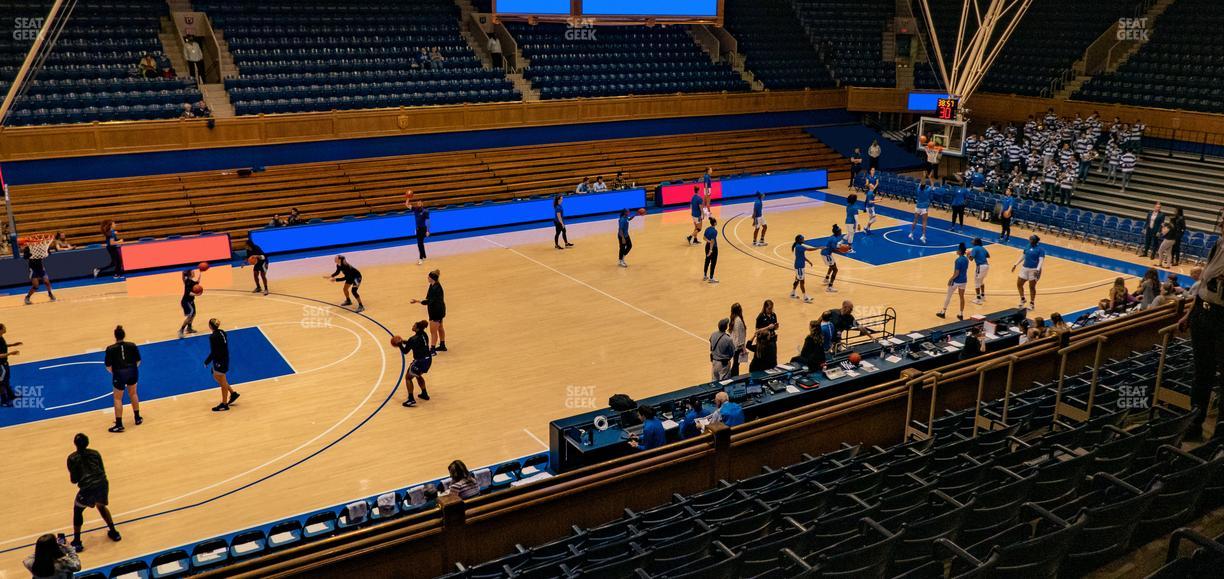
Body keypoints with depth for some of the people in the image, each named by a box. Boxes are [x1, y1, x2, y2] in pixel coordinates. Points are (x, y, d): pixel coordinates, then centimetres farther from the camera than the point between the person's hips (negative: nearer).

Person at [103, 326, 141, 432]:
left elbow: (108, 366, -8)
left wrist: (114, 372, 10)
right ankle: (137, 418, 33)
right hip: (132, 372, 4)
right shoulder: (132, 346, -2)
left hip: (119, 374, -4)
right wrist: (131, 368, 15)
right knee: (133, 394, 23)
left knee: (117, 398, 9)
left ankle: (119, 425, 10)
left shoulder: (110, 349, -9)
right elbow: (138, 361, 1)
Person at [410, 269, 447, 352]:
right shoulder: (432, 285, 1)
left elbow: (430, 301, -30)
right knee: (440, 328, 23)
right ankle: (442, 345, 38)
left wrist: (417, 301, -30)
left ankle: (432, 349, 6)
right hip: (438, 311, 11)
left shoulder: (436, 288, -29)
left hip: (436, 312, -11)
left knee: (433, 331, -2)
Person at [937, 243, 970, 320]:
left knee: (948, 296, 8)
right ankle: (961, 314, 17)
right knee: (962, 297, 13)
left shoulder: (958, 260, -22)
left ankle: (943, 312, 17)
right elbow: (966, 270, 12)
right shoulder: (966, 259, 3)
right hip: (964, 280, 7)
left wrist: (950, 279, -12)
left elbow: (956, 273, -22)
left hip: (956, 281, -7)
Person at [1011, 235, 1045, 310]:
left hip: (1034, 270, -6)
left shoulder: (1040, 249, -9)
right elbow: (1023, 256, 19)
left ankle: (1032, 304, 16)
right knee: (1019, 284, 7)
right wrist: (1016, 264, 15)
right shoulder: (1027, 247, 9)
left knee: (1032, 287, 2)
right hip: (1024, 268, 6)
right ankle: (1022, 300, 28)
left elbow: (1041, 260, -15)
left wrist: (1037, 269, -28)